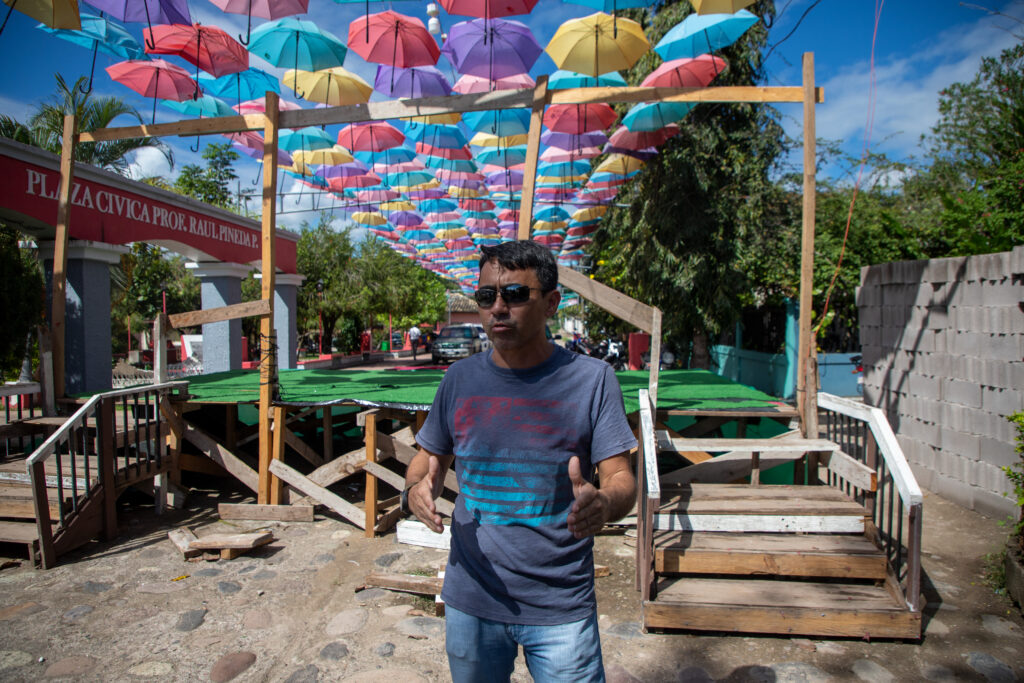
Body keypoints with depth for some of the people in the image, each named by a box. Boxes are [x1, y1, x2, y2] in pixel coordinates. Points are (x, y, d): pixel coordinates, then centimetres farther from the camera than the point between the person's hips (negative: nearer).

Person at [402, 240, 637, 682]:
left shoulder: (591, 379, -9)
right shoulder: (460, 379, 0)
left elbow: (621, 479, -8)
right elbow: (430, 458, 9)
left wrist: (603, 504, -31)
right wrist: (415, 491, -13)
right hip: (470, 600, 3)